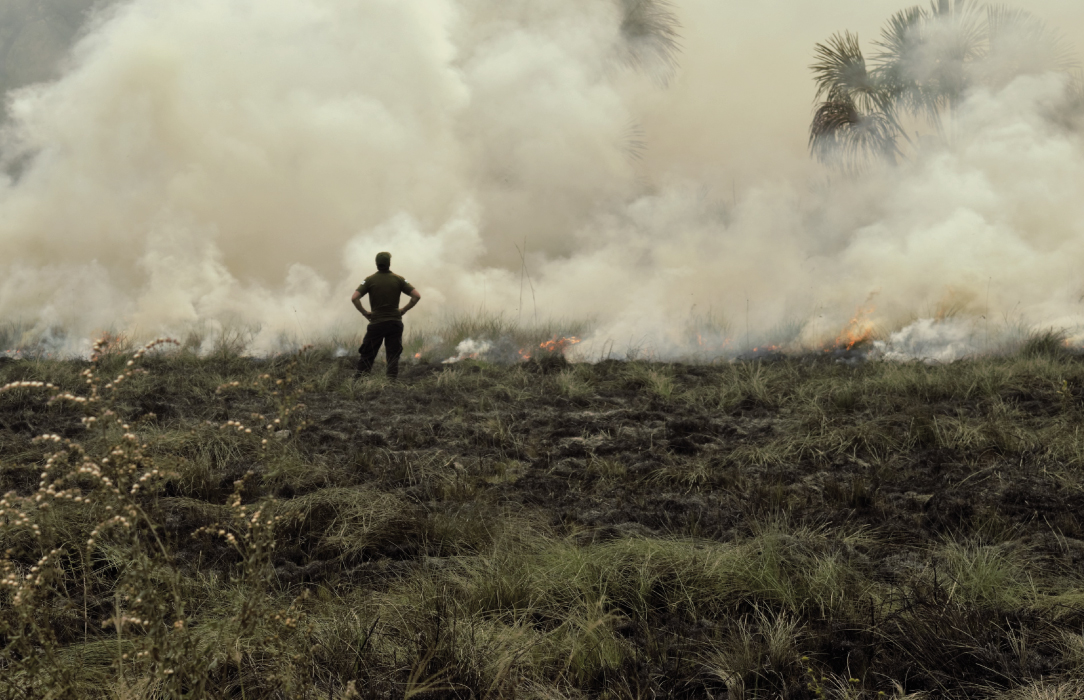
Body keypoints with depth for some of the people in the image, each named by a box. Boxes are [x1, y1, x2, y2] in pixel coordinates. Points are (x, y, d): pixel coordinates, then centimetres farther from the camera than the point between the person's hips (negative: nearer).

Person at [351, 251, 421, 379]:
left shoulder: (370, 280, -3)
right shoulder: (398, 279, 0)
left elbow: (354, 298, -12)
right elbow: (416, 296, -5)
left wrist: (365, 313, -2)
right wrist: (403, 310, 2)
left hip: (376, 322, -1)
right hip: (395, 322, 1)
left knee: (367, 355, 7)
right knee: (393, 356, 5)